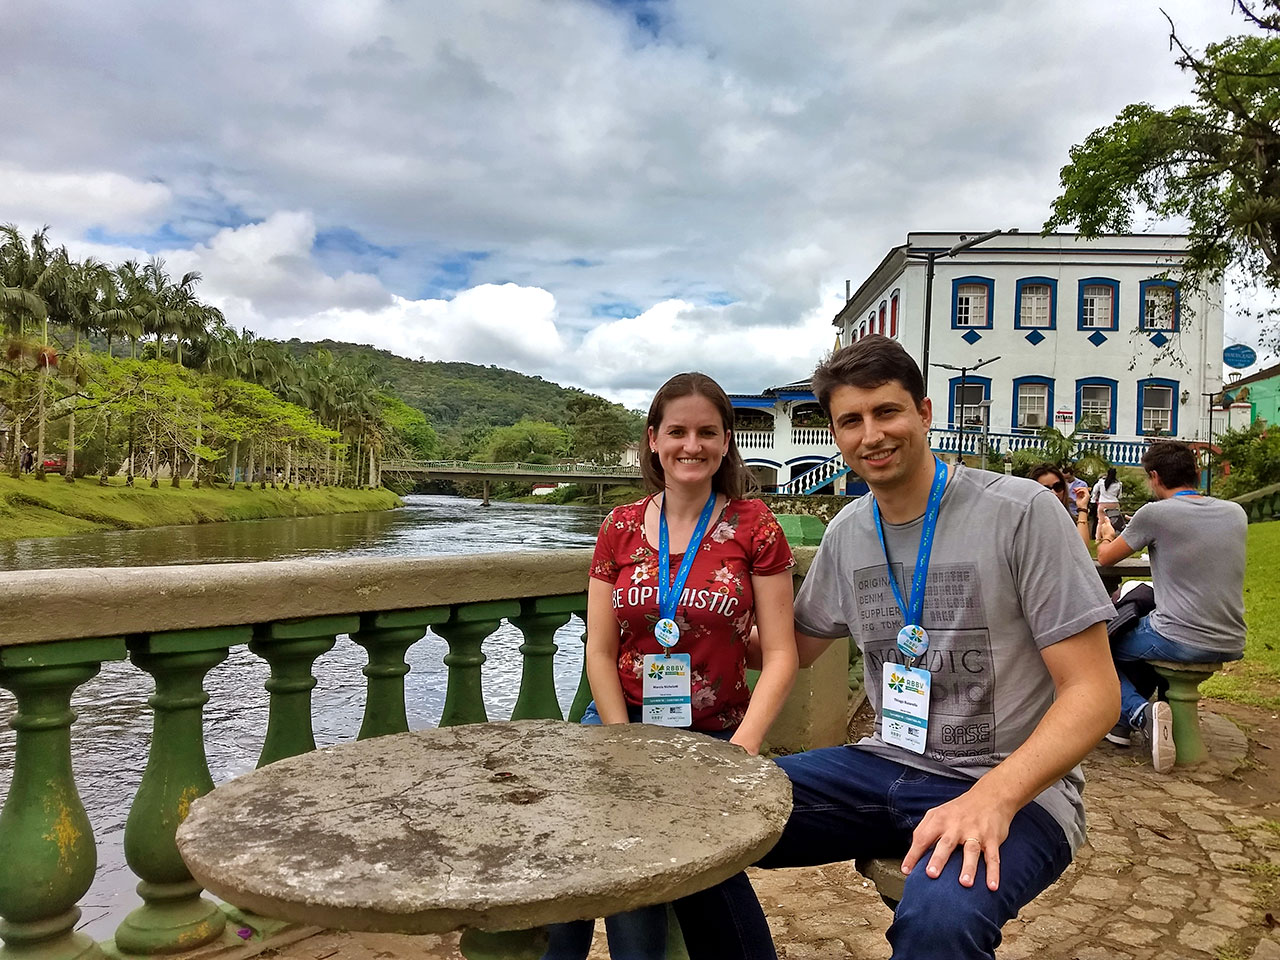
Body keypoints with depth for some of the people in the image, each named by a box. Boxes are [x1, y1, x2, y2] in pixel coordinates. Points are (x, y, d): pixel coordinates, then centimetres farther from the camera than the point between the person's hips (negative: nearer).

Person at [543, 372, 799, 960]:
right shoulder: (620, 530, 5)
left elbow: (779, 657, -4)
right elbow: (600, 654, 3)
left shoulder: (754, 528, -2)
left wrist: (743, 746, -18)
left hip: (713, 735, -2)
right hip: (623, 720, 2)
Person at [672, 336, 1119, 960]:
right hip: (886, 767, 6)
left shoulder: (1022, 512, -13)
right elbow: (793, 647, 20)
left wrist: (994, 797, -28)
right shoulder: (846, 533, 6)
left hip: (1014, 789, -5)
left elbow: (1093, 692, -14)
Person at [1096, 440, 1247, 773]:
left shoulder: (1156, 513, -11)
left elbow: (1106, 558, 2)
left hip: (1182, 642, -6)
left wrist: (1107, 536, 24)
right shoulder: (1236, 513, 5)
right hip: (1232, 645, 7)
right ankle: (1125, 722, 28)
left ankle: (1139, 712, -6)